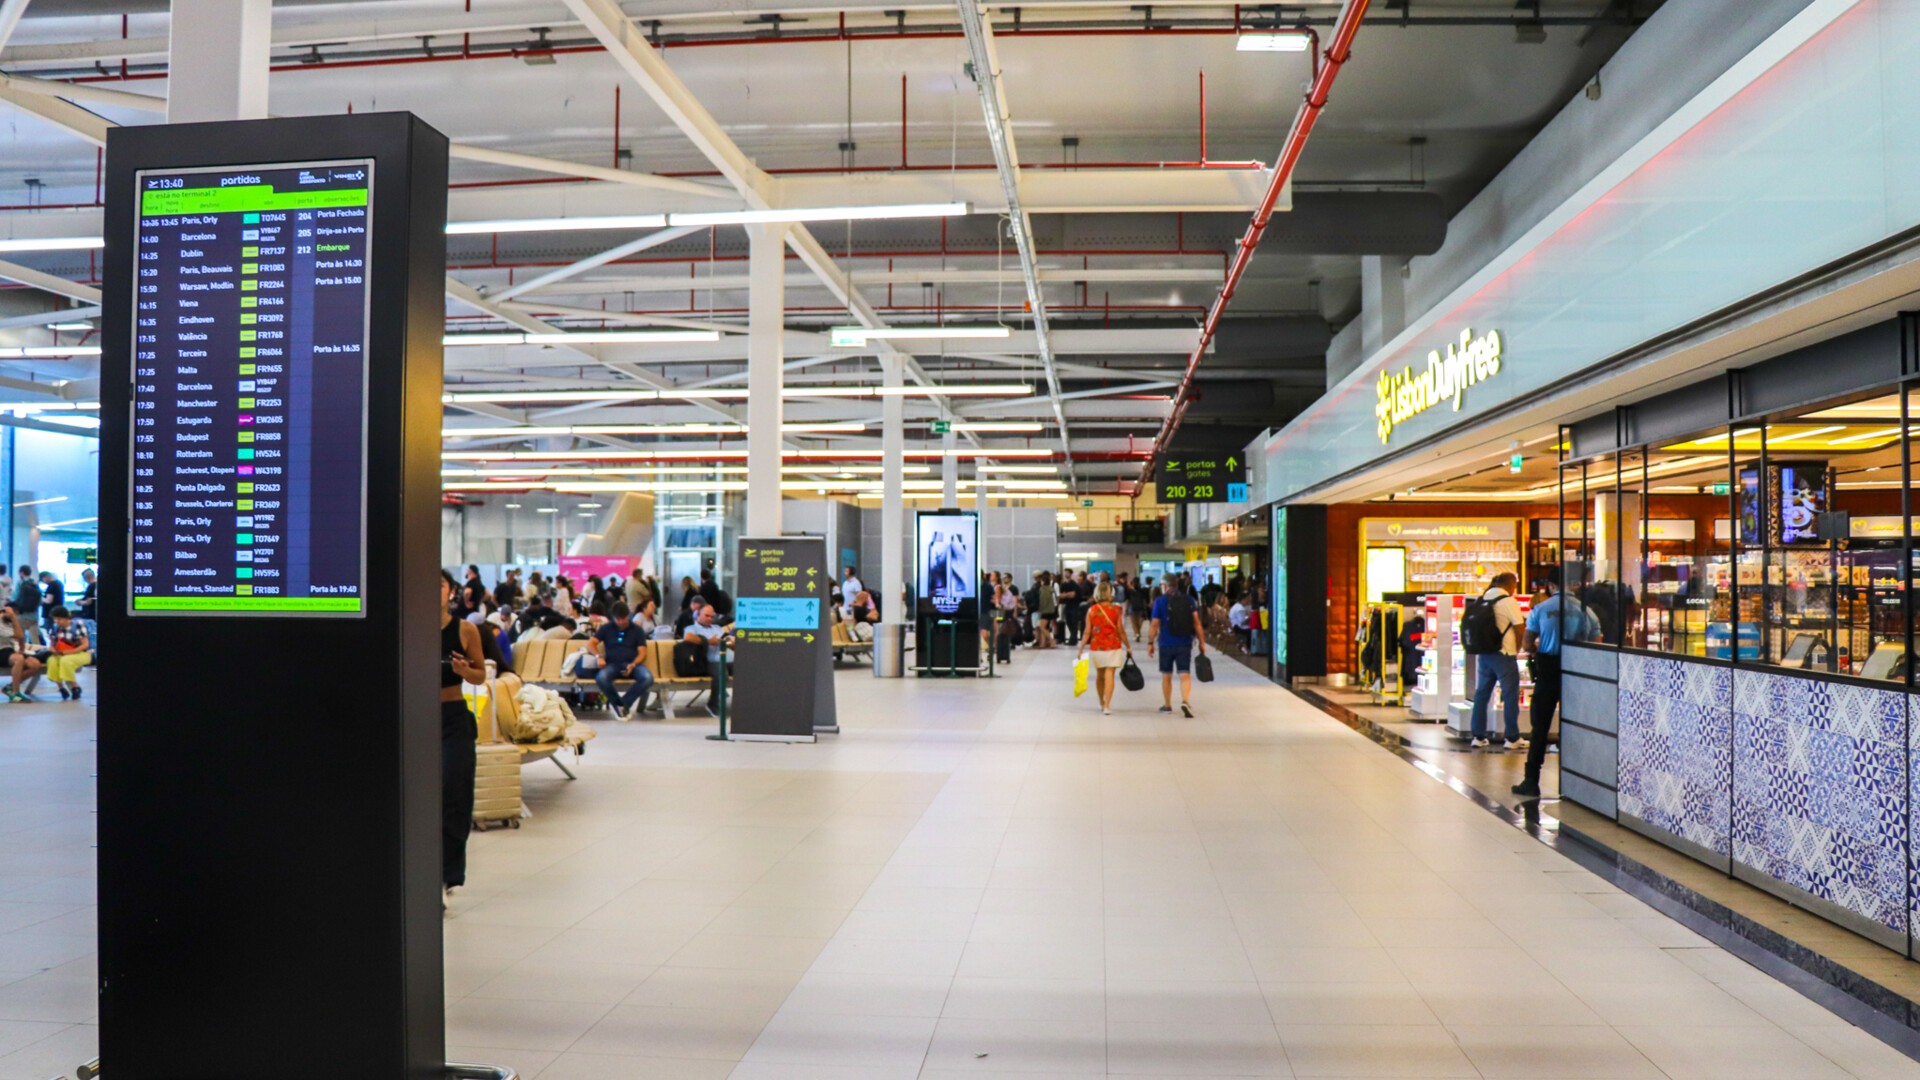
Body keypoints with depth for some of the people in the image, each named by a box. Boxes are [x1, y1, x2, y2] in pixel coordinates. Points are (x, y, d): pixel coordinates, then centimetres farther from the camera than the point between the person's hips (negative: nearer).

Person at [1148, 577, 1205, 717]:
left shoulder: (1160, 601, -4)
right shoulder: (1188, 600, 3)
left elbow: (1154, 625, -6)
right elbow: (1196, 622, 0)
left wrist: (1150, 643, 3)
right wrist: (1202, 642, 4)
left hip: (1166, 644, -1)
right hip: (1185, 644, 1)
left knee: (1166, 676, 13)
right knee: (1185, 675, -1)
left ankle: (1167, 705, 23)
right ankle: (1185, 701, -22)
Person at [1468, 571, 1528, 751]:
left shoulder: (1483, 598, 7)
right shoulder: (1509, 601, -12)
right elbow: (1520, 628, -11)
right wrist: (1517, 649, 5)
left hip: (1484, 653, 6)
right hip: (1504, 654, -6)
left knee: (1482, 693, 10)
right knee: (1510, 695, 3)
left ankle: (1478, 737, 13)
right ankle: (1512, 739, 8)